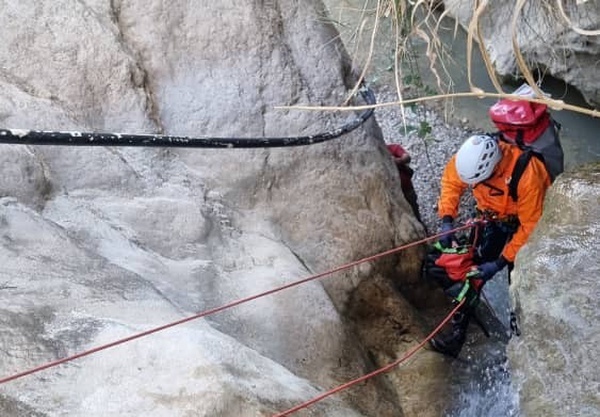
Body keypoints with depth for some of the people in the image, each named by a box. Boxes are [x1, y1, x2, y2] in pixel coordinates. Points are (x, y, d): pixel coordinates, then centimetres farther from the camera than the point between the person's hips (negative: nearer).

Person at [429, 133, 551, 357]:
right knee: (472, 269, -3)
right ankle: (458, 332, 3)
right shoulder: (469, 157, -28)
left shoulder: (527, 175, -39)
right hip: (491, 219, 4)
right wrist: (447, 220, -19)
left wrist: (500, 263, -27)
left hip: (522, 223, -4)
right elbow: (451, 182, -6)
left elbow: (530, 227, -28)